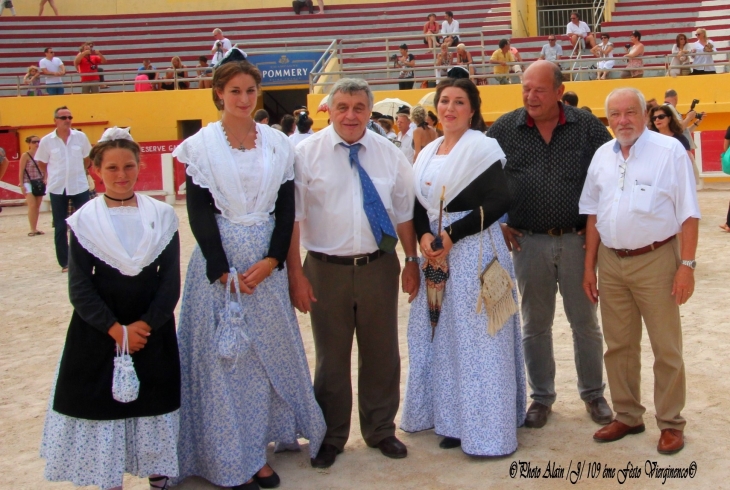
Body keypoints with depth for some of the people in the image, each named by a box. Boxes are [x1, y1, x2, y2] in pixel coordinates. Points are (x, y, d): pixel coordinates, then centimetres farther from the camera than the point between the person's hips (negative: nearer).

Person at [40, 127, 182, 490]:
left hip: (153, 328, 1)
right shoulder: (85, 221, -2)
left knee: (154, 404, 7)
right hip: (98, 332, -1)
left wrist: (145, 324, -13)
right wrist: (115, 329, -14)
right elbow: (79, 288, -5)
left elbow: (170, 282, -1)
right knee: (103, 406, 2)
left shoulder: (162, 216, 1)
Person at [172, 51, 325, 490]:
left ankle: (258, 450, 21)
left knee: (268, 353, 7)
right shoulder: (201, 145, -2)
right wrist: (223, 271, -13)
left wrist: (272, 260, -9)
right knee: (221, 357, 2)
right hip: (218, 261, -3)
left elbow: (287, 208, 5)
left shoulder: (278, 143, 6)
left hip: (267, 262, 3)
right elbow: (199, 212, -6)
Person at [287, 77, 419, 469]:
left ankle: (381, 430, 33)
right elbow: (293, 216, -7)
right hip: (326, 270, -2)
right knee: (331, 357, 11)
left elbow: (404, 212, 8)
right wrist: (296, 273, -10)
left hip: (379, 267, 2)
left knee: (381, 354, 14)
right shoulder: (307, 153, -5)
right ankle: (330, 437, 28)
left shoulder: (388, 154, 3)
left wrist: (412, 261, 6)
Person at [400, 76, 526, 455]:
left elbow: (500, 201, -15)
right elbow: (419, 203, 14)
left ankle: (484, 424, 9)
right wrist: (425, 236, -7)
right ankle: (448, 415, 24)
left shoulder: (482, 147, -7)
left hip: (475, 250, -7)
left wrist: (452, 234, -17)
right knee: (440, 335, 11)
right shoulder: (428, 152, 14)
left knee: (475, 337, -2)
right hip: (436, 252, 7)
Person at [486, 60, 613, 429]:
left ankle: (593, 394, 26)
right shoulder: (504, 129, -1)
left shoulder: (587, 126, -2)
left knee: (585, 321, 9)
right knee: (535, 325, 10)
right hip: (528, 242, 1)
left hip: (577, 239, 0)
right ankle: (541, 397, 25)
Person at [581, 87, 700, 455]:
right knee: (619, 346, 13)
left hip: (655, 260, -5)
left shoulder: (670, 150, -6)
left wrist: (687, 265, -12)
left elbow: (688, 214, -7)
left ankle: (671, 422, 19)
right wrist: (589, 267, 10)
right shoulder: (601, 156, 8)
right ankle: (627, 416, 28)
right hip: (610, 262, 5)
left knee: (666, 348, 5)